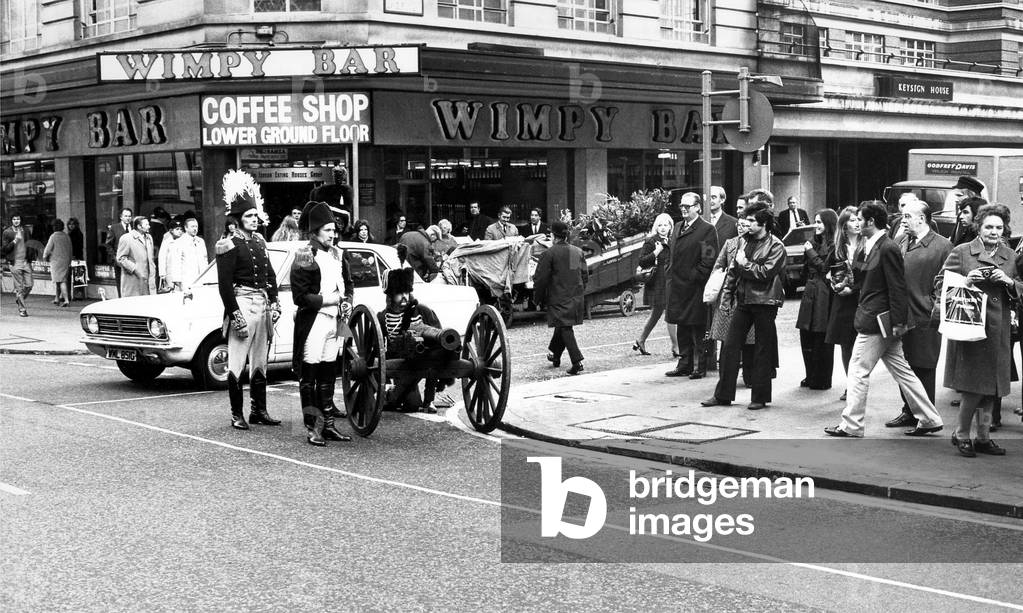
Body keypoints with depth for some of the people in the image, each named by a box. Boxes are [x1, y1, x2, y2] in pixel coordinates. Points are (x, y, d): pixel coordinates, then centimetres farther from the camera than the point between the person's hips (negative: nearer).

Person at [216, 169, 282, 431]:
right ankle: (236, 414, 3)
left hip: (263, 304, 8)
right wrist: (235, 315, -17)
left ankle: (258, 410, 22)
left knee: (260, 361, 13)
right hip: (242, 304, -8)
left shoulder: (259, 240, 13)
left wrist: (274, 303, 9)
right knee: (237, 362, -3)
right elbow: (224, 284, -13)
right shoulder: (229, 246, -9)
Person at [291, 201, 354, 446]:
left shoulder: (337, 255, 12)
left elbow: (348, 284, 23)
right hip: (312, 322, -7)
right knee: (309, 376, -1)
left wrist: (347, 302, 4)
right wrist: (329, 300, -15)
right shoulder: (304, 258, -8)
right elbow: (300, 297, -13)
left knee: (328, 375, 12)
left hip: (335, 322, 7)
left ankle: (328, 424, 19)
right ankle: (312, 428, 2)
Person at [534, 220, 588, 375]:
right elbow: (584, 274, 13)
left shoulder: (550, 253, -11)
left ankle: (577, 361, -17)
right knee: (563, 326, 21)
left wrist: (538, 298, 2)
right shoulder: (578, 251, 7)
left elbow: (541, 278, -9)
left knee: (565, 328, -6)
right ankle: (555, 355, 36)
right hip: (576, 297, 6)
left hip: (559, 297, -6)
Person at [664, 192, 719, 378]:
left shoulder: (707, 230, -8)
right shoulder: (677, 227, 15)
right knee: (682, 330, 13)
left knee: (698, 331, -1)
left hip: (695, 288, -7)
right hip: (677, 286, 7)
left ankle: (699, 367, 6)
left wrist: (693, 277, -15)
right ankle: (684, 365, 21)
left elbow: (709, 260, -13)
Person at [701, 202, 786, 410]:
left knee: (763, 350, 3)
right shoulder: (743, 240, 11)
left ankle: (759, 397, 12)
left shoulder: (775, 246, -8)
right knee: (729, 346, 3)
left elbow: (765, 272, -19)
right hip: (743, 300, 6)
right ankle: (723, 395, 10)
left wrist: (745, 263, -9)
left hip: (764, 302, -6)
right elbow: (733, 270, 16)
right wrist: (726, 294, 13)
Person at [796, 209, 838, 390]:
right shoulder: (815, 242, 14)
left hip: (824, 295, -8)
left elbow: (827, 269, -15)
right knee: (806, 336, 9)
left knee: (821, 340, -1)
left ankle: (822, 380, 8)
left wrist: (811, 253, -9)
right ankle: (811, 377, 20)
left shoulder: (833, 245, -9)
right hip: (810, 294, 8)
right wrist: (806, 252, 2)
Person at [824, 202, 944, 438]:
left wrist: (897, 323, -17)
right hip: (880, 321, 10)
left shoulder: (887, 249, -15)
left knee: (858, 371, -2)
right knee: (902, 371, 12)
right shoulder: (870, 247, 13)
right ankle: (929, 419, 17)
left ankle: (851, 425, 5)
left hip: (876, 321, -10)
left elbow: (897, 288, -17)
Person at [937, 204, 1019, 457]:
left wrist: (1008, 281, -7)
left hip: (998, 330, 5)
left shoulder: (1010, 256, 12)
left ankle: (983, 438, 19)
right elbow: (940, 284, 0)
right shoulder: (961, 252, 0)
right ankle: (961, 434, 10)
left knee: (990, 388, 8)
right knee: (974, 385, -7)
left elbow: (1019, 291, 13)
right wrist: (965, 281, -16)